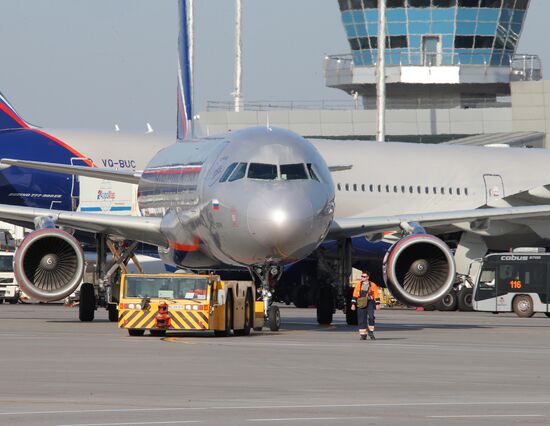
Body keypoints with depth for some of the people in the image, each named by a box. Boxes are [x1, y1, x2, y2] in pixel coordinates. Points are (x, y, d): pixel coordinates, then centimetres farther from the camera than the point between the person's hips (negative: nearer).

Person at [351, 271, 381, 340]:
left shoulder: (372, 285, 3)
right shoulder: (358, 285, 7)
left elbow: (376, 295, 6)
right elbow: (355, 295, 8)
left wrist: (377, 304, 1)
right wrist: (353, 304, 3)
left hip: (370, 303, -2)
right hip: (361, 304, 2)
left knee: (371, 317, -18)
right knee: (361, 320, 0)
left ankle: (371, 332, -3)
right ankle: (363, 335, 7)